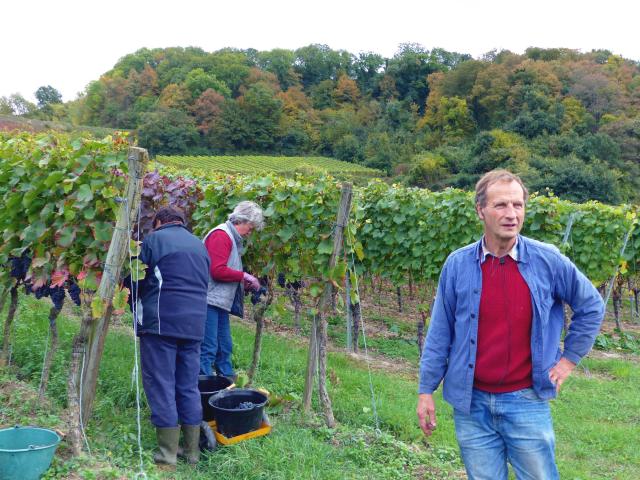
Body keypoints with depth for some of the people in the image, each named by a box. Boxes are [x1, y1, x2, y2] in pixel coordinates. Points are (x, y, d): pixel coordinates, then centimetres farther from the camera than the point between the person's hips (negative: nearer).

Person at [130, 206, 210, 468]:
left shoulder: (154, 239, 1)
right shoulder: (200, 245, 18)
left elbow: (136, 282, 5)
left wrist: (139, 314, 21)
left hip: (160, 323, -5)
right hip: (194, 324, 5)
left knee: (161, 385, 0)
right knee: (189, 387, 11)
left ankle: (168, 453, 1)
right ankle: (192, 450, 14)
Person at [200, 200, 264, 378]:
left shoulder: (232, 237, 19)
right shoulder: (221, 235, -11)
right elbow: (217, 271, -20)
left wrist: (245, 283, 6)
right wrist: (244, 276, -11)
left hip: (220, 302, 10)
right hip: (210, 301, -10)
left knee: (224, 347, 15)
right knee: (208, 348, -8)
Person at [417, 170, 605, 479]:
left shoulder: (548, 260, -7)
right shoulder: (457, 264, -5)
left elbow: (591, 306, 8)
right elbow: (439, 333, 1)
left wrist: (569, 358, 6)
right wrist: (426, 390, 2)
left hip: (526, 402, 0)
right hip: (471, 405, 1)